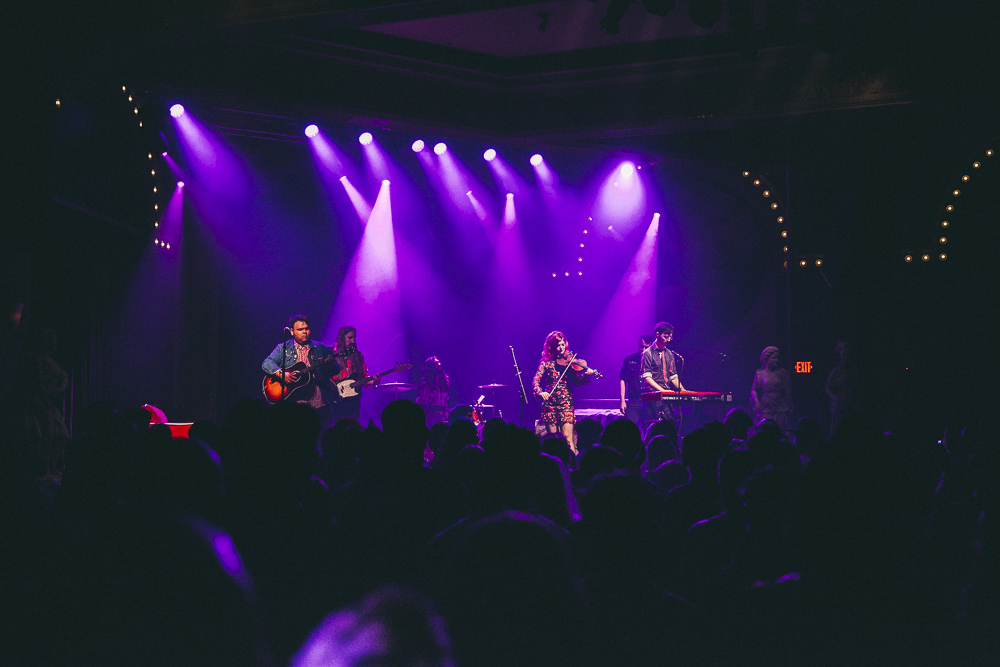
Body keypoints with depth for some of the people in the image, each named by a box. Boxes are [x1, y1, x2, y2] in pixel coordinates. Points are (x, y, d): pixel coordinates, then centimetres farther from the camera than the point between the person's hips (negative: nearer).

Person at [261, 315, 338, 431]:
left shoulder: (321, 348, 13)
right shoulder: (283, 348, 11)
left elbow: (335, 371, 12)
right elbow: (267, 363, -1)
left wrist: (330, 364, -12)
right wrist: (281, 374, -18)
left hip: (319, 403, 1)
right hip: (293, 403, -1)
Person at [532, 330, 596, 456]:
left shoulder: (570, 360, 6)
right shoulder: (546, 362, 5)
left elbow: (576, 382, 3)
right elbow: (536, 381, -2)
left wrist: (586, 375, -17)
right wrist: (540, 392, -22)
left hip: (566, 403, -1)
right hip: (549, 403, 1)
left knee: (567, 437, -14)